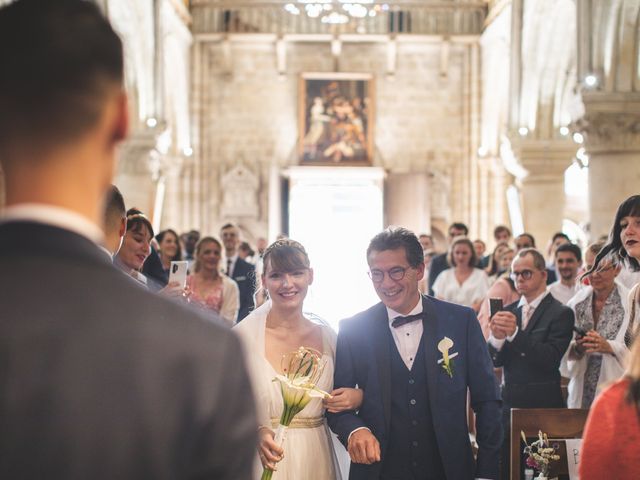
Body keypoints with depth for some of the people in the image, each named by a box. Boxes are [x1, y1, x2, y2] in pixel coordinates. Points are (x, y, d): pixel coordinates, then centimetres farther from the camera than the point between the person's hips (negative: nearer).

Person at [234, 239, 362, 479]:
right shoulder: (243, 335, -11)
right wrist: (256, 433, -28)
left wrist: (357, 396, -9)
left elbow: (341, 396, 13)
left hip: (316, 459, 4)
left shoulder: (326, 334, 0)